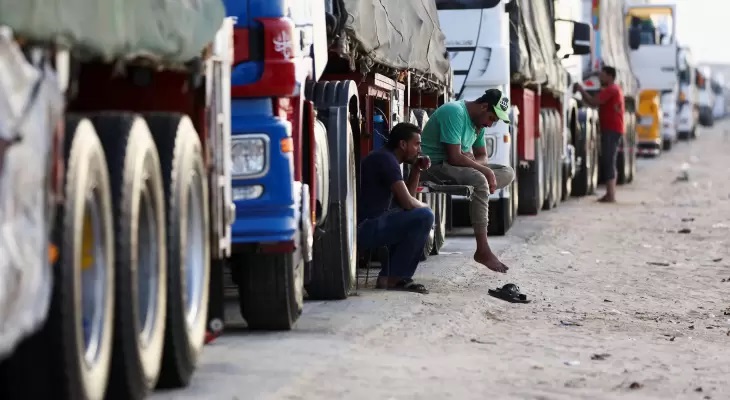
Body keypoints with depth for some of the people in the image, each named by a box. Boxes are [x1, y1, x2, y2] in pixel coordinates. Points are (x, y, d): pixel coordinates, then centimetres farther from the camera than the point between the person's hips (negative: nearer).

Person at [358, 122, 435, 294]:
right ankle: (392, 278, -9)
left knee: (415, 221, 23)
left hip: (369, 225, 11)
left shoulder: (386, 159, 19)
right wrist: (425, 207, 3)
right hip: (363, 229, -11)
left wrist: (416, 170, 12)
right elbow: (407, 203, -18)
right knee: (424, 216, -17)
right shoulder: (386, 159, -13)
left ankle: (390, 275, 12)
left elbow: (407, 198, 24)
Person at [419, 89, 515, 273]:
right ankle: (483, 250, -35)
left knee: (507, 173, 1)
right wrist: (485, 170, -19)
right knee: (479, 179, -36)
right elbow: (454, 157, -27)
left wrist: (472, 160, -9)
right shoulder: (455, 113, -21)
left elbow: (482, 156, 16)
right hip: (435, 165, -10)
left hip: (460, 166, 10)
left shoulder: (479, 122, 11)